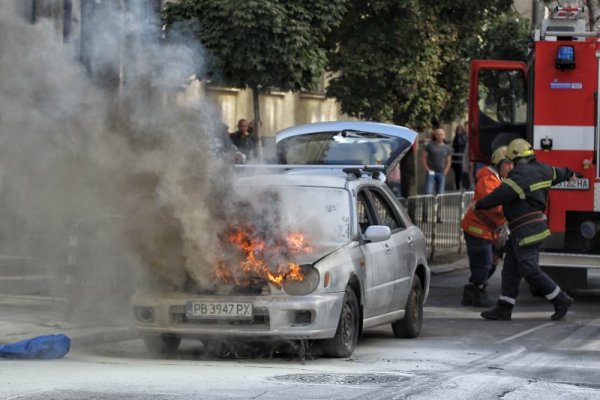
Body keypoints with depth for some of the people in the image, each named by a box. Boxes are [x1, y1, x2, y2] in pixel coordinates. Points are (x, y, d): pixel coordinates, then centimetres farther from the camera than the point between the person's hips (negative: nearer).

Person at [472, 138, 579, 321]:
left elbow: (500, 195, -23)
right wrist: (569, 174, 56)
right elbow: (557, 173, 33)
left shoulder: (520, 174, -18)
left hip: (527, 231, -10)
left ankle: (561, 300, -1)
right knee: (510, 269, 9)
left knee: (530, 270, -9)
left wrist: (479, 205, -10)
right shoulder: (541, 170, 11)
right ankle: (504, 308, 9)